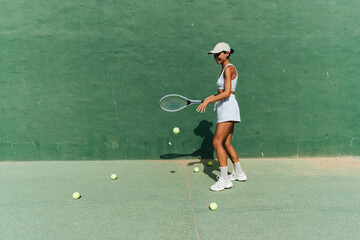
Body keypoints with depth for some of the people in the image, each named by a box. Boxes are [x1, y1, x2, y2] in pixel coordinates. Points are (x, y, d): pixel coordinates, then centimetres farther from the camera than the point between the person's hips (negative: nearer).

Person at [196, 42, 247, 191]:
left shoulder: (229, 69, -11)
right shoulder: (224, 69, 19)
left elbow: (227, 93, -20)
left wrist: (207, 101, -21)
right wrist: (211, 97, 12)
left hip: (228, 107, -10)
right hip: (225, 109, 10)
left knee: (217, 142, -12)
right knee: (226, 144, 14)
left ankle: (224, 179, -7)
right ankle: (239, 173, 27)